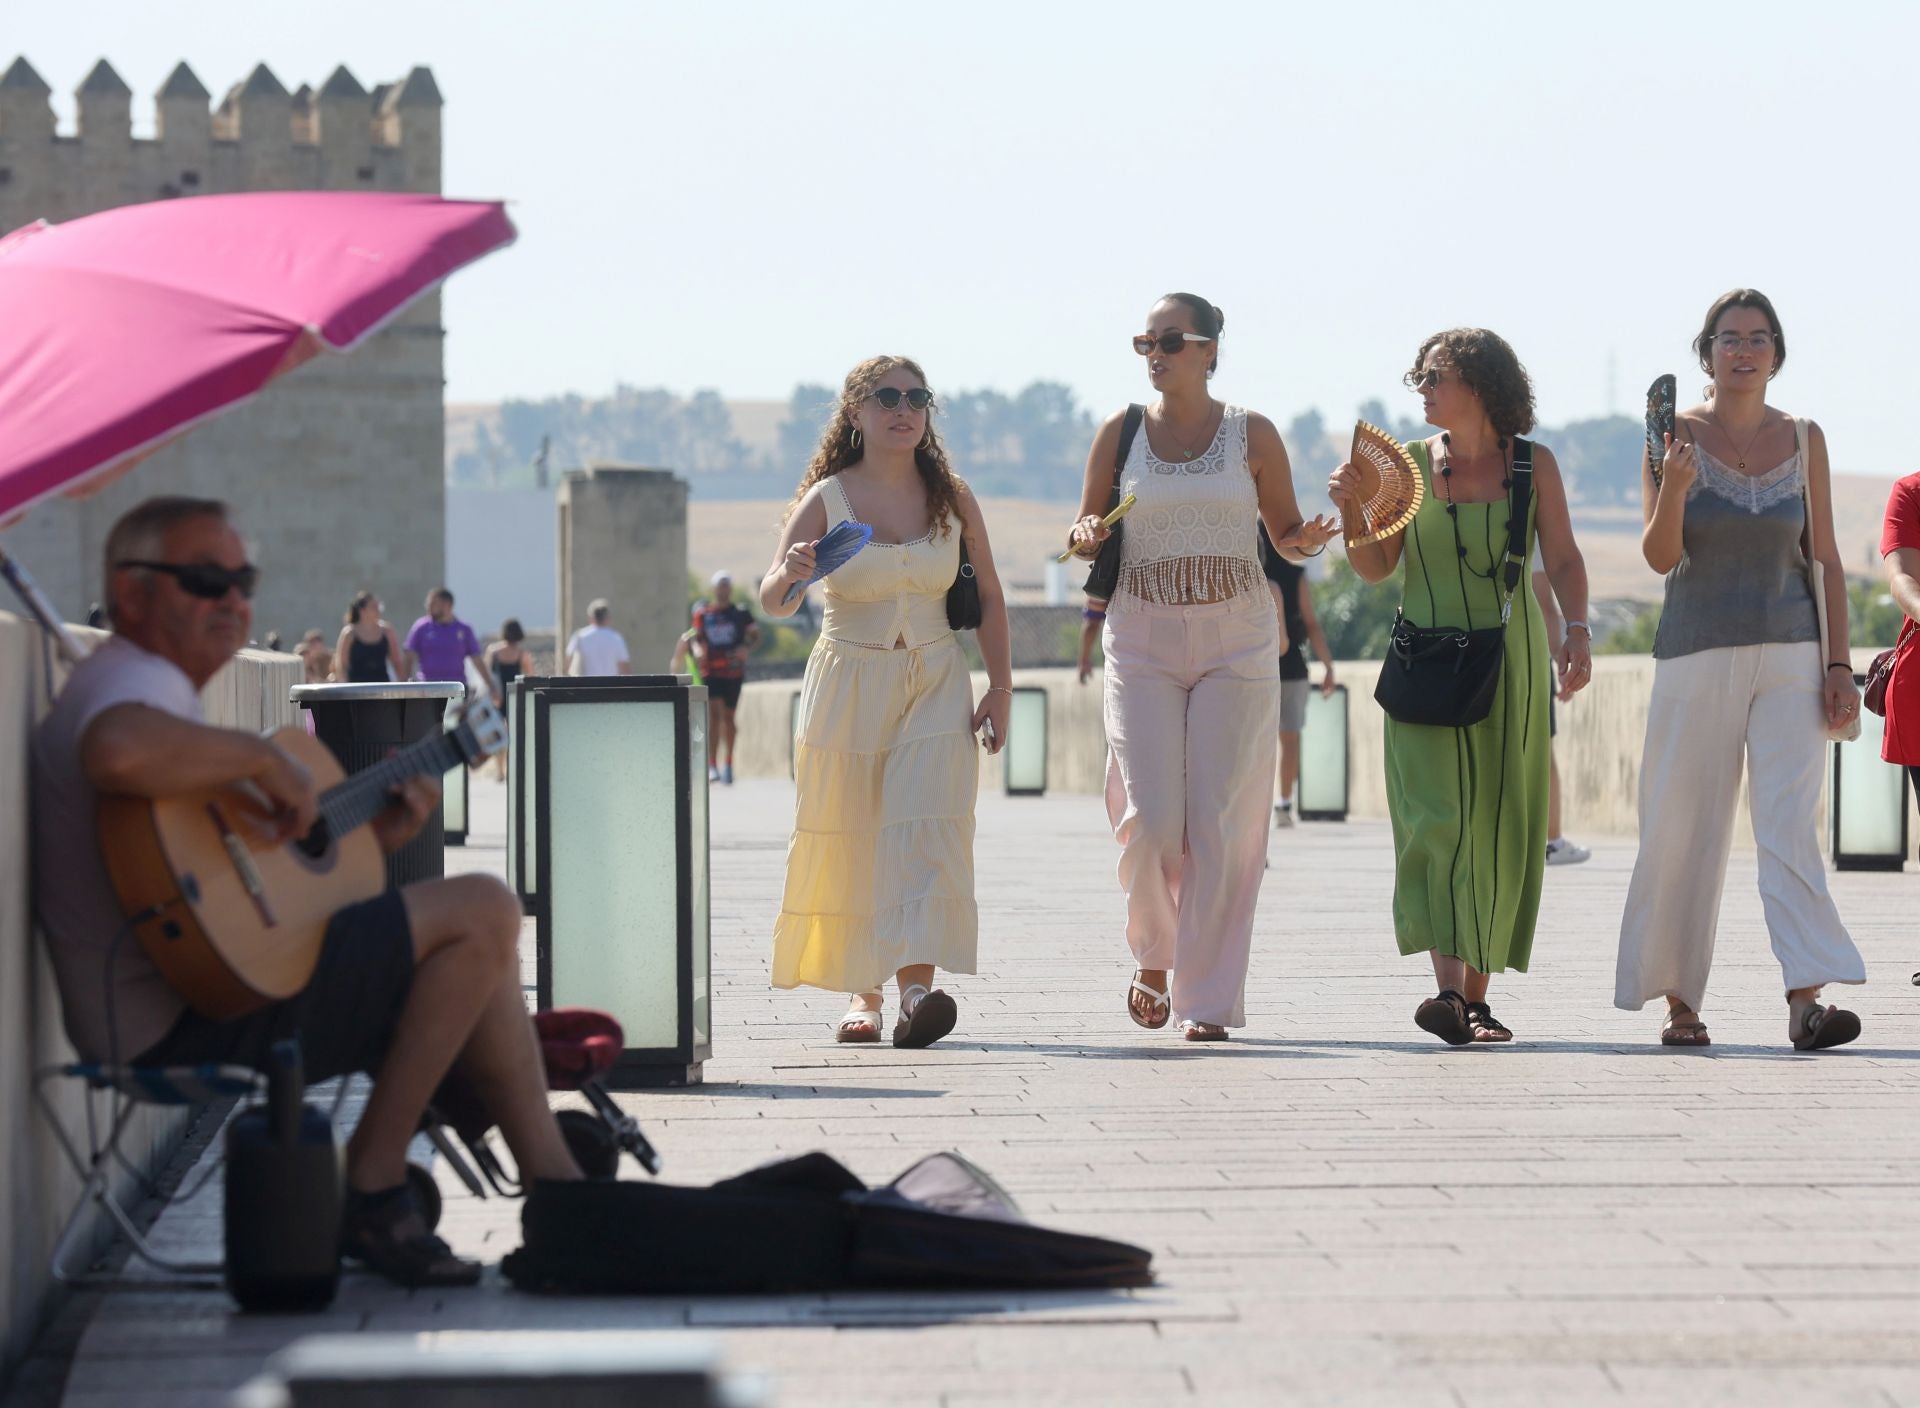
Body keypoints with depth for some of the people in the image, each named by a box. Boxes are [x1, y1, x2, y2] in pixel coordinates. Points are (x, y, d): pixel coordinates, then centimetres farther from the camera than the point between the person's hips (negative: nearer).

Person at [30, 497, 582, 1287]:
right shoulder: (131, 681, -13)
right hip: (195, 1024, -12)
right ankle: (375, 1186, -8)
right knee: (482, 913, -14)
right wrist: (262, 758, -25)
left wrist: (367, 840, 11)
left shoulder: (155, 686, 22)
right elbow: (119, 753, -41)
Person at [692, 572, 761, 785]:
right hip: (710, 670, 0)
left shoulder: (740, 612, 3)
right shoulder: (703, 613, 7)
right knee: (713, 714, -11)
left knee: (729, 716, 7)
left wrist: (746, 648, -18)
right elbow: (697, 637, 11)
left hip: (733, 671, 0)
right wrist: (697, 649, -11)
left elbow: (755, 633, 2)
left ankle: (728, 764, 20)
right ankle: (712, 766, -12)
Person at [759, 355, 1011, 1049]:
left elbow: (989, 596, 10)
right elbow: (772, 602, -11)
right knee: (850, 840, 2)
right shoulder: (826, 500, -3)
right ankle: (861, 992, 14)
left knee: (925, 825, -16)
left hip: (935, 682, 0)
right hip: (848, 681, 0)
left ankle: (916, 985, -27)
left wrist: (1000, 688, 4)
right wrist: (789, 574, -34)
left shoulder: (952, 497, 3)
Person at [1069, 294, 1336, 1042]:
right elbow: (1084, 532, 12)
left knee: (1221, 824, -6)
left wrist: (1309, 538, -12)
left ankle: (1207, 997, 2)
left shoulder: (1253, 434, 3)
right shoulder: (1120, 433, 5)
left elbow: (1286, 534, 11)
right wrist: (1086, 538, -11)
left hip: (1236, 644, 0)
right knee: (1150, 819, -10)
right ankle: (1152, 955, 18)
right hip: (1142, 642, 1)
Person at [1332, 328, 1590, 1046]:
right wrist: (1352, 509, -12)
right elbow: (1376, 566, 5)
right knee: (1441, 813, -14)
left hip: (1509, 662, 1)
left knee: (1499, 826, 2)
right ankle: (1447, 982, -24)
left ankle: (1476, 994, 11)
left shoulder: (1533, 465, 4)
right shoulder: (1411, 463, 5)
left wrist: (1576, 632, -15)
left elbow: (1563, 559, 0)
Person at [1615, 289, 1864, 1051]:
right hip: (1697, 654, -1)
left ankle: (1806, 999, -21)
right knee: (1684, 830, 2)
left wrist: (1839, 663, 1)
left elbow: (1825, 559, 9)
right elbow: (1659, 558, -6)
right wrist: (1673, 489, -25)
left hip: (1788, 657, 1)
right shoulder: (1676, 435, -1)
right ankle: (1677, 998, 15)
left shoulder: (1803, 440, 6)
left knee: (1790, 824, -11)